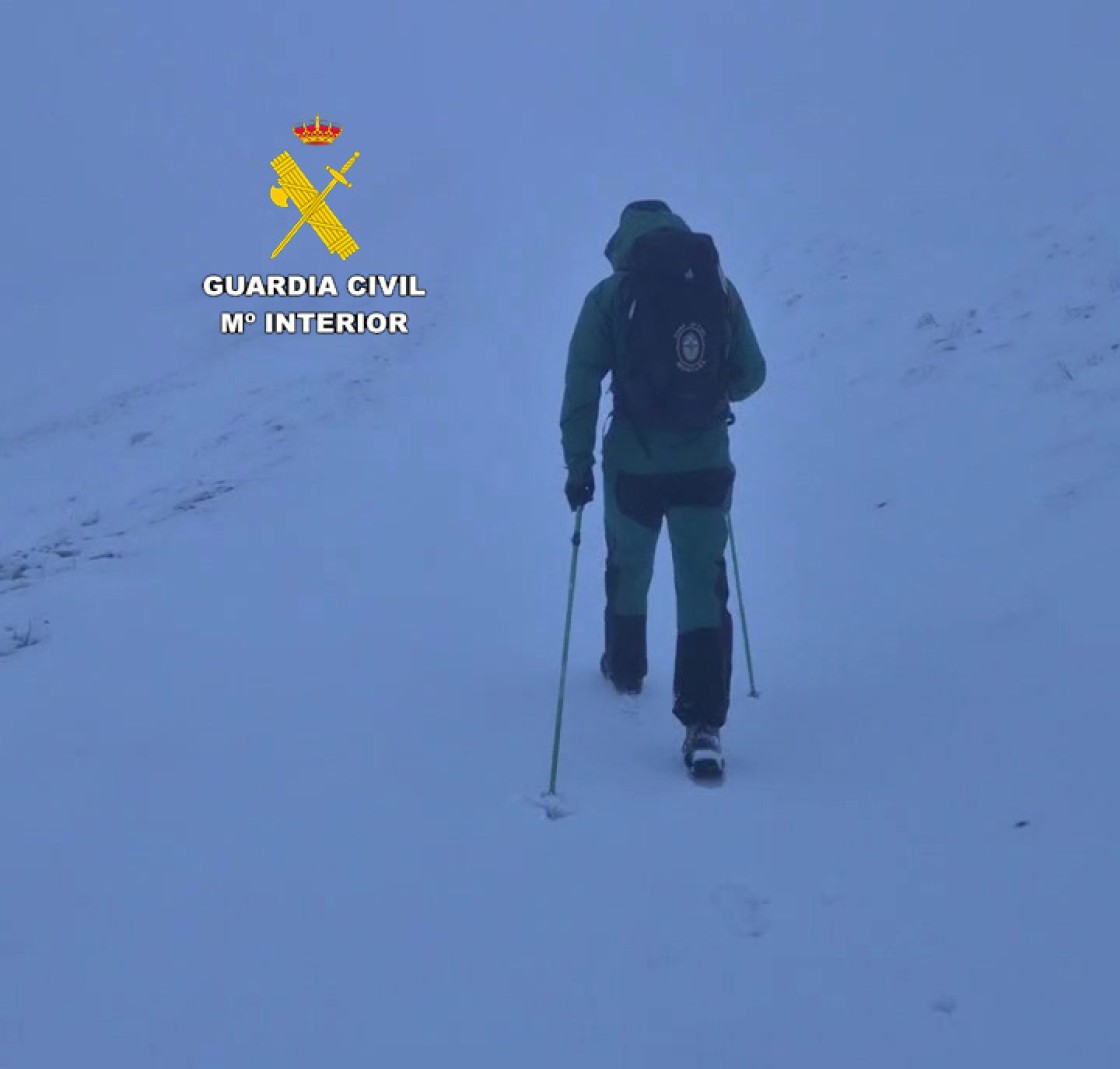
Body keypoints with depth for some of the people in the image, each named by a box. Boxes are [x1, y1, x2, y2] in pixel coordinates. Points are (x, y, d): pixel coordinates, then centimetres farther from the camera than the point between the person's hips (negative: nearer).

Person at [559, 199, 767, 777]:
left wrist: (578, 463, -1)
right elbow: (752, 375, 6)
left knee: (629, 568, 24)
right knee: (702, 585, 1)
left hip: (633, 463, 0)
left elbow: (581, 385, -6)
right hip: (706, 463, 1)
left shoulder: (609, 296, -4)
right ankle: (703, 724, -9)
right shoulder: (719, 287, 1)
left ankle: (625, 667, 46)